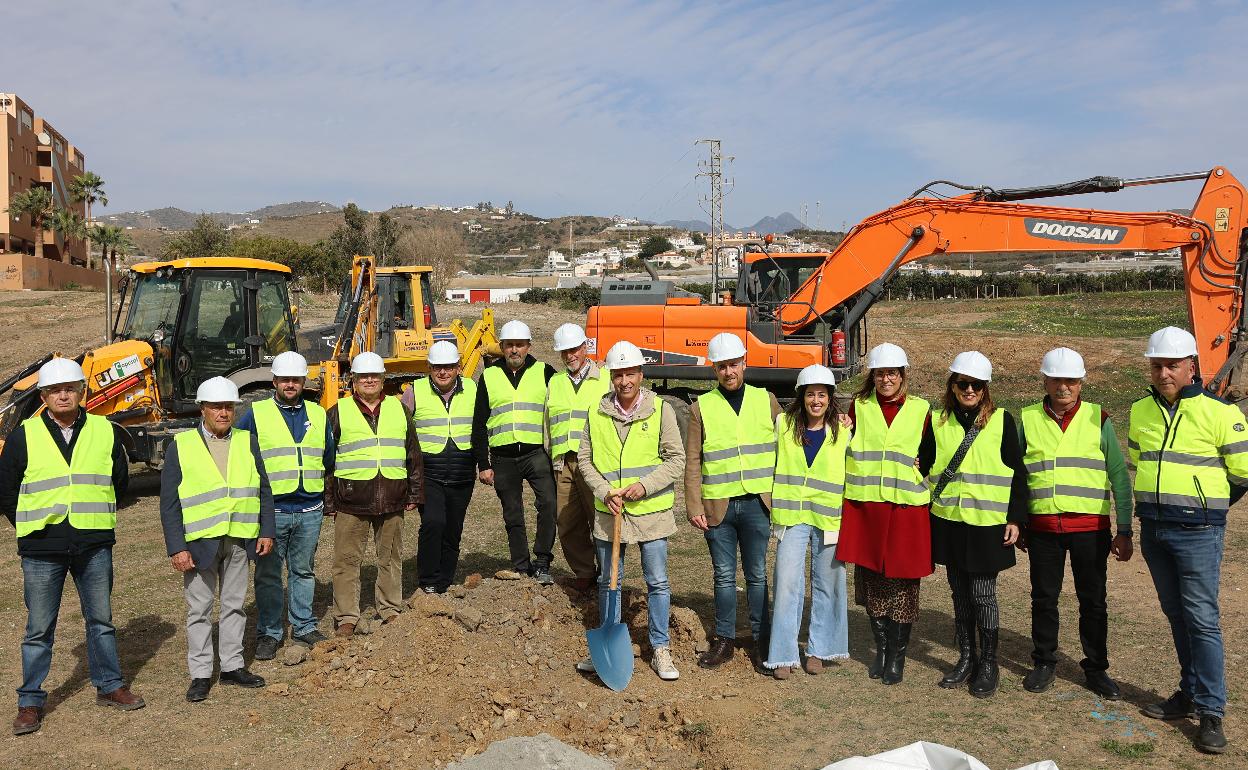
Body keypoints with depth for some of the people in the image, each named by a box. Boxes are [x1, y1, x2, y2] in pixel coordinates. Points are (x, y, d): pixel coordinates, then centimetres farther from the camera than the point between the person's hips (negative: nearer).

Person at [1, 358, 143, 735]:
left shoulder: (105, 432, 3)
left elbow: (120, 480, 16)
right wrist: (32, 528, 6)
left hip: (95, 546, 2)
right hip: (42, 549, -1)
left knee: (101, 620, 12)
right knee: (39, 629, 5)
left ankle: (109, 686, 25)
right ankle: (30, 701, 17)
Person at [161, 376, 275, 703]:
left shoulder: (247, 442, 7)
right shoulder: (180, 446, -2)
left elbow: (263, 490, 10)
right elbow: (169, 502, -4)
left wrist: (267, 531, 3)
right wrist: (176, 547, -9)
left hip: (239, 540, 3)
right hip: (199, 541, -3)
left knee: (234, 605, 12)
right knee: (199, 609, 5)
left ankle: (232, 666, 23)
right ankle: (200, 673, 15)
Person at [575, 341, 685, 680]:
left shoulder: (660, 410, -5)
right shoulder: (596, 413, 0)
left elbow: (676, 458, -3)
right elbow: (584, 458, 6)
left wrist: (645, 485, -15)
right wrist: (604, 491, -9)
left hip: (651, 510, -2)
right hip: (608, 511, 2)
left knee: (657, 583, 5)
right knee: (608, 582, 14)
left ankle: (660, 650, 19)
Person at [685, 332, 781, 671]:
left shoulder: (766, 400, 6)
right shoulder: (701, 407, 3)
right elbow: (692, 462, 1)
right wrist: (694, 507, -5)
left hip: (756, 503, 0)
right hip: (717, 505, 0)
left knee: (757, 575, 7)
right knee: (724, 576, 8)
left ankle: (761, 642, 19)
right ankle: (724, 640, 21)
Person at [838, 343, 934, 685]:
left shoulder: (921, 410, 5)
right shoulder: (859, 406, 7)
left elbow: (932, 457, 12)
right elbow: (846, 448, 14)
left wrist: (922, 468, -4)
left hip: (907, 507, -1)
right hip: (865, 506, 1)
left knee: (902, 581, 2)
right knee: (871, 578, 7)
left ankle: (897, 656, 15)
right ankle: (880, 649, 24)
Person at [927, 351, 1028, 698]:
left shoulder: (1001, 420, -2)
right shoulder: (938, 421, 5)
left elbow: (1017, 473, 0)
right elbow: (924, 465, 13)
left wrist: (1016, 518, -4)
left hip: (988, 523, -3)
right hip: (949, 521, 3)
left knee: (983, 594, 0)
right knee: (960, 592, 11)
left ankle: (988, 663, 16)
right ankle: (966, 658, 24)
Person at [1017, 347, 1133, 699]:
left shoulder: (1098, 420, 0)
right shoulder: (1028, 420, 3)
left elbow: (1119, 478, 2)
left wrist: (1124, 531, -1)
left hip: (1090, 528, -1)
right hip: (1043, 528, 1)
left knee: (1093, 601, 8)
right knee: (1043, 598, 10)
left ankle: (1096, 670, 23)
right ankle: (1044, 663, 26)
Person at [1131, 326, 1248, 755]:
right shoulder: (1140, 411, 7)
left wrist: (1207, 506, 8)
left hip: (1198, 532, -5)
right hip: (1153, 530, 6)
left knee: (1202, 619, -5)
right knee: (1176, 615, 14)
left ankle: (1211, 713, 2)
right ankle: (1191, 694, 25)